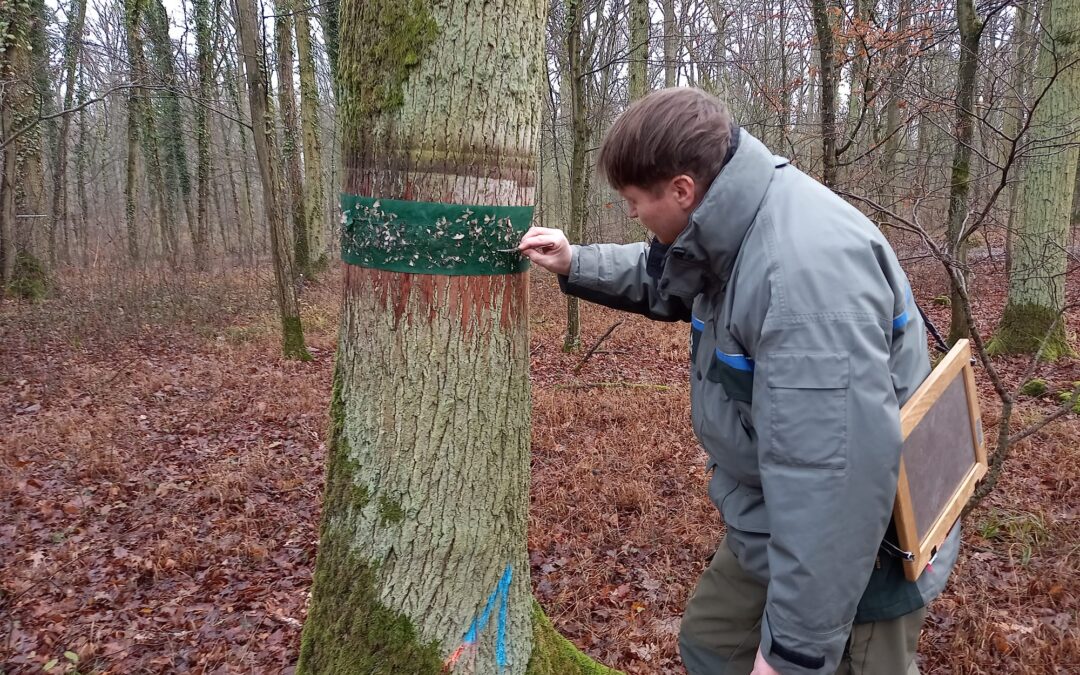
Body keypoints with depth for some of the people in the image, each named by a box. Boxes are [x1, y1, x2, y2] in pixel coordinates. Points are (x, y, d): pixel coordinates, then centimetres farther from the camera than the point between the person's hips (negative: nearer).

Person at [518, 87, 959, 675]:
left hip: (849, 562, -9)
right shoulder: (736, 225, -2)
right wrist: (575, 265, 10)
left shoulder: (809, 265, -35)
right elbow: (665, 278, 22)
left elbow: (834, 474, -37)